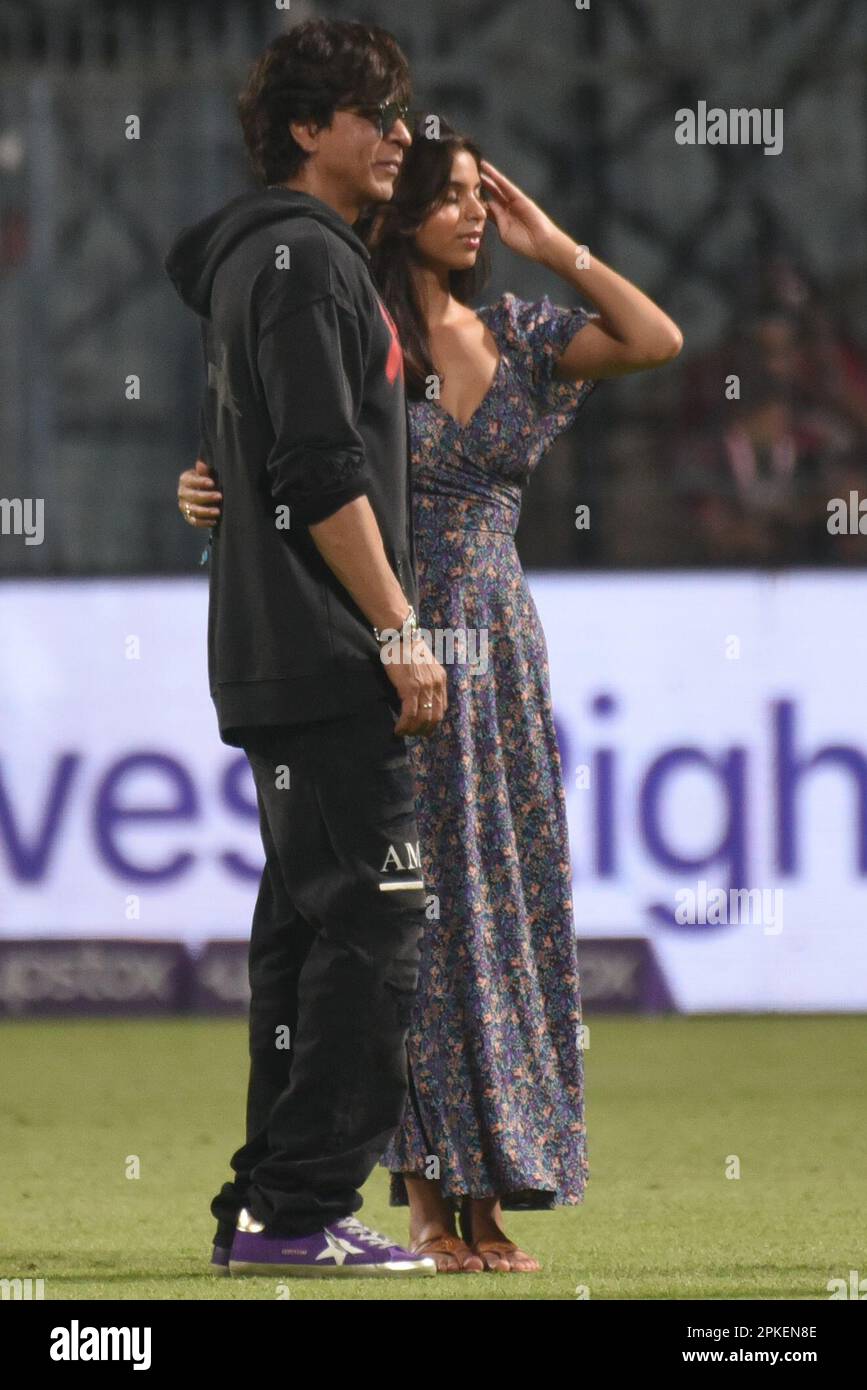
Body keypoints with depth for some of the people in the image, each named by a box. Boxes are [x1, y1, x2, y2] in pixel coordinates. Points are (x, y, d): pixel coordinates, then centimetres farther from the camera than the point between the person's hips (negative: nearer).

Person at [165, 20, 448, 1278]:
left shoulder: (266, 259, 21)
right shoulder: (302, 260, -11)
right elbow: (324, 474, -18)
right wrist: (399, 631, -17)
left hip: (278, 664, 10)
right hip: (323, 657, -10)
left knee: (306, 926, 11)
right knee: (372, 920, -11)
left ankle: (268, 1208, 12)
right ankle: (303, 1212, -12)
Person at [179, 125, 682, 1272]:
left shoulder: (513, 335, 10)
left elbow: (656, 341, 3)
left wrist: (552, 248, 4)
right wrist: (205, 491, -21)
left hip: (500, 658, 5)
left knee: (506, 910, 3)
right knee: (417, 914, -5)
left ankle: (489, 1198, 7)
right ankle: (427, 1199, -2)